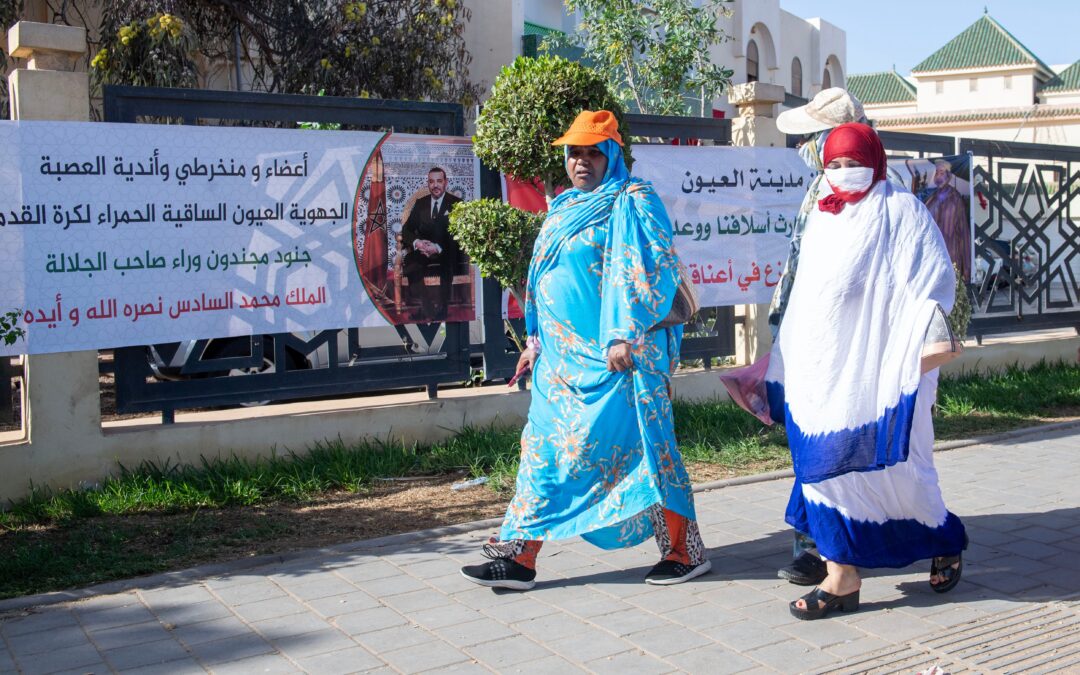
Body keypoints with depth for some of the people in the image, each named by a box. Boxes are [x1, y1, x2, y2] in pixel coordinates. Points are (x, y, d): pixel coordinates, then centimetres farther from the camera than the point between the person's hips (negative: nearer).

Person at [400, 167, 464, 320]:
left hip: (446, 251, -3)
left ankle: (441, 311, -27)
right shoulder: (420, 203, 15)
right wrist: (416, 242, -15)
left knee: (447, 262, -38)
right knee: (409, 262, -31)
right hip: (422, 249, 3)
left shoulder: (456, 203, 4)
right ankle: (426, 308, -23)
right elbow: (406, 229, 10)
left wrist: (439, 248, -24)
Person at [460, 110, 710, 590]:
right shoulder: (564, 207, 19)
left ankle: (685, 551, 11)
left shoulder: (632, 203, -6)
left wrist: (623, 336, -24)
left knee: (634, 446, -4)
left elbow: (642, 272, -17)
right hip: (561, 355, 8)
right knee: (544, 448, 7)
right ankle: (519, 558, 12)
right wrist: (536, 340, 20)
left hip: (614, 356, -8)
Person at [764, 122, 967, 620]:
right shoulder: (821, 218, 16)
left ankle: (945, 541, 29)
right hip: (820, 367, 6)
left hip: (874, 368, -6)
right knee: (823, 461, 2)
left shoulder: (900, 211, -2)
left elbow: (934, 282, -6)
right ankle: (841, 578, 8)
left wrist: (930, 340, -18)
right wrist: (786, 363, 20)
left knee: (889, 461, 1)